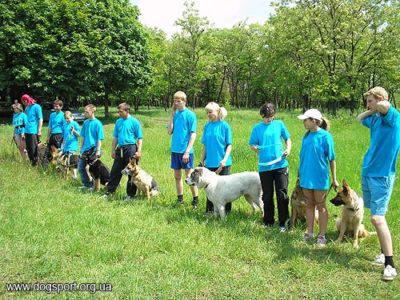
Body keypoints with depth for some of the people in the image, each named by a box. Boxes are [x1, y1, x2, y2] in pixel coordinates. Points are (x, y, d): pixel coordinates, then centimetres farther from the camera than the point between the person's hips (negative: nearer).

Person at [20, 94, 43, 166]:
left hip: (34, 131, -7)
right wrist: (24, 131, 17)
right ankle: (31, 162, 19)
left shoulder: (36, 107, -6)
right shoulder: (27, 108, 15)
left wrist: (39, 131, -14)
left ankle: (36, 163, 2)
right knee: (28, 149, 9)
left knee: (34, 149, -6)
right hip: (27, 131, 8)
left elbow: (40, 119, -9)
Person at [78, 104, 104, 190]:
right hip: (85, 149, 7)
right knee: (80, 168, 9)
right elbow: (83, 137, 15)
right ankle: (87, 184, 23)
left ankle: (92, 186, 15)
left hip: (93, 150, -6)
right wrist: (81, 148, 14)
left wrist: (98, 150, -15)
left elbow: (99, 139, -11)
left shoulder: (97, 123, -10)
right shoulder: (85, 122, 7)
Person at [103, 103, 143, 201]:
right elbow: (115, 137, 18)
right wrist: (113, 150, 15)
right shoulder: (118, 122, 12)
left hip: (131, 148, -5)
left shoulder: (134, 122, -4)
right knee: (115, 171, 9)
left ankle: (130, 195, 9)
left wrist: (139, 151, -13)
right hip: (120, 149, 6)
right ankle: (109, 191, 18)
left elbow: (140, 138, -5)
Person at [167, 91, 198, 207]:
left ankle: (195, 200, 9)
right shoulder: (175, 114, 8)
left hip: (185, 151, -6)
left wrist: (187, 151, -16)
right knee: (177, 176, 12)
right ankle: (180, 199, 24)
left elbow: (193, 134, -10)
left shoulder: (190, 115, -7)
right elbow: (170, 132, 1)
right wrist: (172, 115, -4)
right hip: (175, 150, 6)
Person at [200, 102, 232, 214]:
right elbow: (205, 145, 12)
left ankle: (226, 210, 18)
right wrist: (202, 160, 10)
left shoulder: (224, 126, -6)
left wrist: (225, 159, -16)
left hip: (222, 163, -4)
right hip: (210, 162, 4)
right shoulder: (207, 126, 6)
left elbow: (229, 145, -6)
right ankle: (209, 210, 21)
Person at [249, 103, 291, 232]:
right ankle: (268, 221, 25)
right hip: (264, 166, 1)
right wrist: (257, 149, -9)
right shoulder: (257, 128, 5)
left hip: (280, 165, -1)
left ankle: (283, 222, 10)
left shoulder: (279, 124, 5)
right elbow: (252, 145, 9)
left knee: (282, 194, -1)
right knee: (267, 195, 11)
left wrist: (288, 149, -4)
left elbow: (288, 139, 13)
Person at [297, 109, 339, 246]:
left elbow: (332, 159, -9)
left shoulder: (325, 136, -14)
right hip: (306, 177, 6)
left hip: (320, 178, -5)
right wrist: (299, 173, 14)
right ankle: (309, 233, 26)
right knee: (309, 205, 15)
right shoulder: (306, 136, 3)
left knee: (321, 207, 7)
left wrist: (334, 179, -7)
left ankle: (322, 236, 18)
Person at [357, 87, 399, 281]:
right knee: (377, 216, 14)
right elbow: (360, 119, 33)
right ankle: (384, 253, 27)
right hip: (367, 173, 9)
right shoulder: (375, 118, 12)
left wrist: (381, 105, -11)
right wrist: (371, 111, 15)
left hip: (382, 175, -9)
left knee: (377, 218, -13)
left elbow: (384, 105, -33)